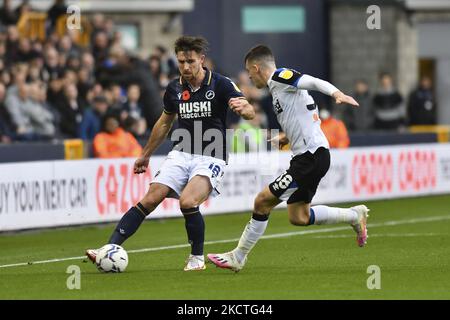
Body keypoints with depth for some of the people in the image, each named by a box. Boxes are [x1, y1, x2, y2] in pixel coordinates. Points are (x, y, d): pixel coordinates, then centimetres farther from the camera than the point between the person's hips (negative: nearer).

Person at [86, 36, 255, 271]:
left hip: (210, 159, -4)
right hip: (180, 155, 4)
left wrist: (243, 108, -45)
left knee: (187, 202, -26)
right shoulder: (174, 89, 6)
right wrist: (146, 155, 28)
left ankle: (197, 257, -4)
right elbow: (165, 122, 22)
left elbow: (249, 112, -20)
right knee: (149, 200, -11)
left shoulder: (220, 84, -9)